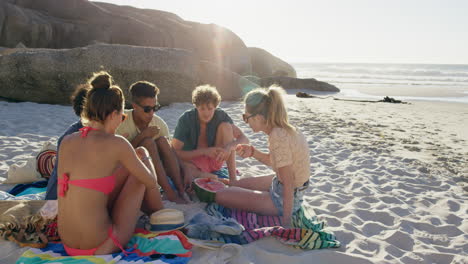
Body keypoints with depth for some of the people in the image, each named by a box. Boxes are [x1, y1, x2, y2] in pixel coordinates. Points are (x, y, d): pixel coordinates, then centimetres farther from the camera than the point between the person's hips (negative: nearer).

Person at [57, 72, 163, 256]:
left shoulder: (66, 141, 1)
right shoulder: (116, 144, -16)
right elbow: (151, 182, -3)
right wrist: (144, 161, 20)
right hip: (102, 246, -6)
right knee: (141, 154, 10)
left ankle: (151, 211, 39)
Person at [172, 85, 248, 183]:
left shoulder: (220, 115, -11)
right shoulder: (186, 119, -17)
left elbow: (244, 139, -13)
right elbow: (174, 152, -19)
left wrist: (229, 147, -35)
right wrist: (204, 151, -29)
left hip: (214, 159, 3)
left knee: (226, 126, -20)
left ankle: (233, 178, -22)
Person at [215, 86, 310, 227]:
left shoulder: (278, 138, -30)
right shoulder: (283, 129, -3)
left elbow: (288, 184, -26)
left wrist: (286, 220, -20)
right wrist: (253, 152, -3)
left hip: (285, 199, -9)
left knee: (221, 195, -7)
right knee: (237, 184, 24)